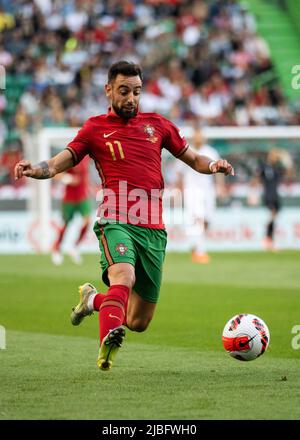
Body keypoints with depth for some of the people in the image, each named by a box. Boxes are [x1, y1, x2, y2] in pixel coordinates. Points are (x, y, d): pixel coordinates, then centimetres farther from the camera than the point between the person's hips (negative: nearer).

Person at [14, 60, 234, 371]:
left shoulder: (157, 124, 17)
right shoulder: (95, 128, 9)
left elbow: (193, 159, 23)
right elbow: (60, 163, 2)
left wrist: (212, 165, 1)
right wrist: (36, 169, -20)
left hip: (153, 229, 4)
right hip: (116, 223, -4)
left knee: (138, 322, 7)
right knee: (123, 277, -36)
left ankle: (93, 299, 35)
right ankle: (107, 345, -53)